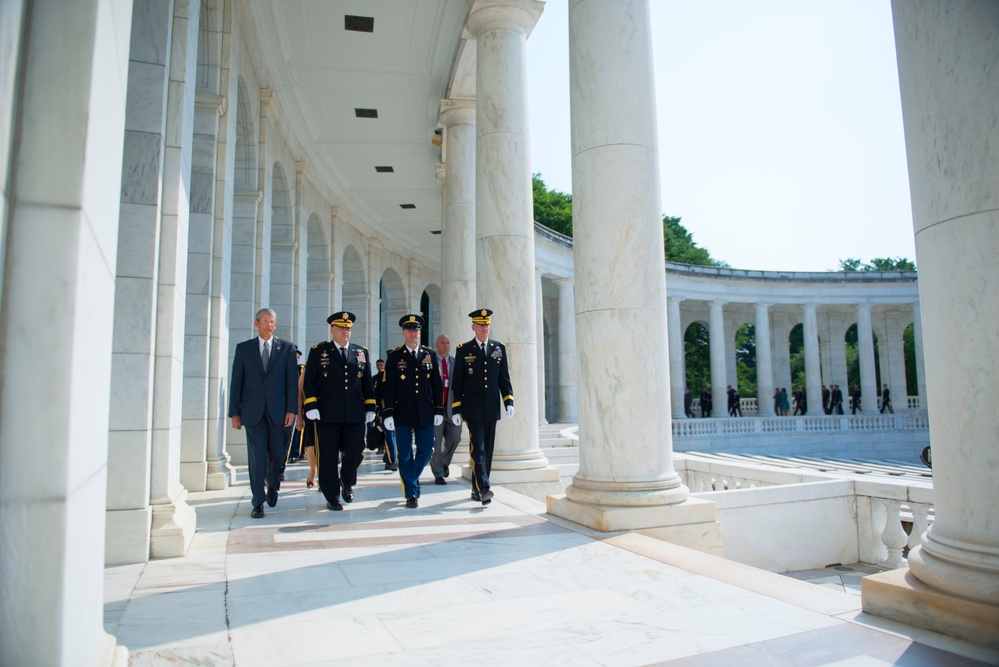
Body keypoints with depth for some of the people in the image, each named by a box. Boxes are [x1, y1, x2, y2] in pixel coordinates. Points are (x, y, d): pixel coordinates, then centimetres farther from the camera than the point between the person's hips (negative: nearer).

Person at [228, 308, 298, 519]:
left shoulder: (286, 348, 7)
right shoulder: (243, 348, 8)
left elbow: (292, 380, 3)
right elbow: (236, 382, 7)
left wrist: (291, 409, -5)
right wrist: (234, 412, 2)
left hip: (278, 410, 0)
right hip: (253, 411, 0)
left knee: (277, 454, 7)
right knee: (257, 457, -1)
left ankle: (272, 487, 34)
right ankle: (258, 502, 8)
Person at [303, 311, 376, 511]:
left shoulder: (361, 352, 13)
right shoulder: (318, 351, 6)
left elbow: (367, 383, 14)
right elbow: (309, 382, 2)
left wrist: (370, 408, 9)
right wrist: (310, 406, -8)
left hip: (355, 416, 2)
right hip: (327, 416, -2)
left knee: (355, 453, 1)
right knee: (328, 457, 3)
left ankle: (347, 482, 31)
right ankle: (332, 497, 17)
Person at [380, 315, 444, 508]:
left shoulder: (429, 354, 8)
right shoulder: (394, 356, 2)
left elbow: (437, 384, 9)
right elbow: (387, 388, -1)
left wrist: (439, 410, 4)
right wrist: (387, 414, -8)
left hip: (425, 412, 2)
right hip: (402, 413, -2)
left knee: (426, 450, 6)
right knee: (405, 454, 2)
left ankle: (413, 479, 31)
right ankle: (411, 493, 13)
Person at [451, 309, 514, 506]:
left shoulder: (499, 348, 9)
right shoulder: (463, 350, 1)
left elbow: (504, 378, 11)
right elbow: (456, 383, 1)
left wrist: (509, 401, -1)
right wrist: (455, 410, -4)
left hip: (492, 408, 4)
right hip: (473, 408, -3)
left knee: (488, 450, 8)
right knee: (478, 449, -12)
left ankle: (477, 489, 19)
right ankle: (483, 489, -16)